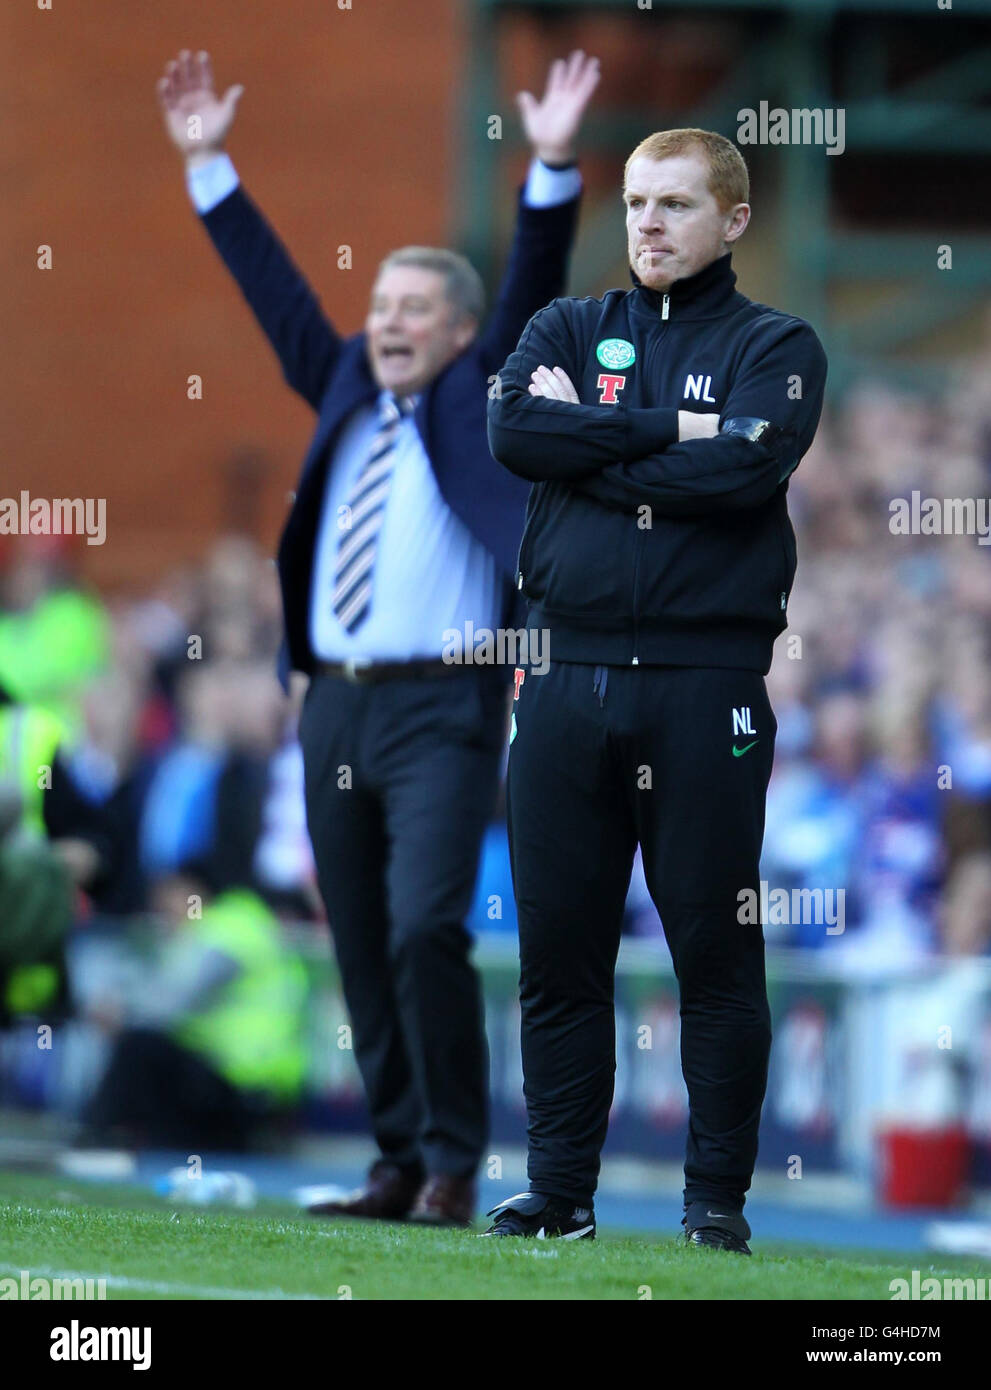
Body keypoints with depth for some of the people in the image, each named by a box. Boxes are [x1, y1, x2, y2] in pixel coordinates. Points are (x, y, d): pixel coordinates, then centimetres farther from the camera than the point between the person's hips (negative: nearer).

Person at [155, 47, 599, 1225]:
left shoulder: (480, 401, 6)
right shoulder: (346, 393, 17)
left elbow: (533, 290, -6)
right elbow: (272, 285, 17)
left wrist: (554, 167, -17)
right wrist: (207, 165, 13)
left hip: (441, 705, -5)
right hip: (336, 700, 5)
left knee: (425, 930, -17)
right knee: (362, 953, 5)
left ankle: (453, 1165, -9)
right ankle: (400, 1164, 11)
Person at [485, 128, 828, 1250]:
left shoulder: (775, 346, 6)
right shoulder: (568, 330, 16)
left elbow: (743, 466, -13)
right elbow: (510, 429, -4)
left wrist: (583, 443, -5)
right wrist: (663, 430, -8)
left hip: (706, 682, -3)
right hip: (569, 677, 3)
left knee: (716, 949, -1)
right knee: (558, 948, 3)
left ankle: (718, 1192, 7)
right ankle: (558, 1190, 10)